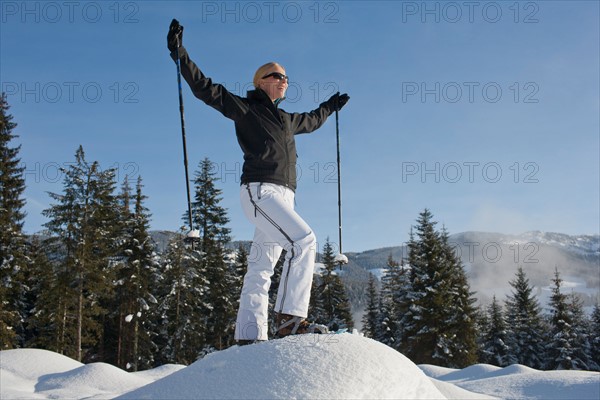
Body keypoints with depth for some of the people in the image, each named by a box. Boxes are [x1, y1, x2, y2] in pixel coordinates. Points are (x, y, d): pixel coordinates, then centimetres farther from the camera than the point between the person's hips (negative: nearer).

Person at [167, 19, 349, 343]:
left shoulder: (286, 119, 27)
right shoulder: (244, 109, 7)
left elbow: (311, 121, 48)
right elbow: (205, 88, 2)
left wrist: (331, 106, 60)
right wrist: (179, 54, -6)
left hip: (282, 197, 8)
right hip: (259, 191, -8)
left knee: (261, 267, 3)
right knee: (303, 240, -24)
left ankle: (249, 336, 2)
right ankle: (290, 317, -24)